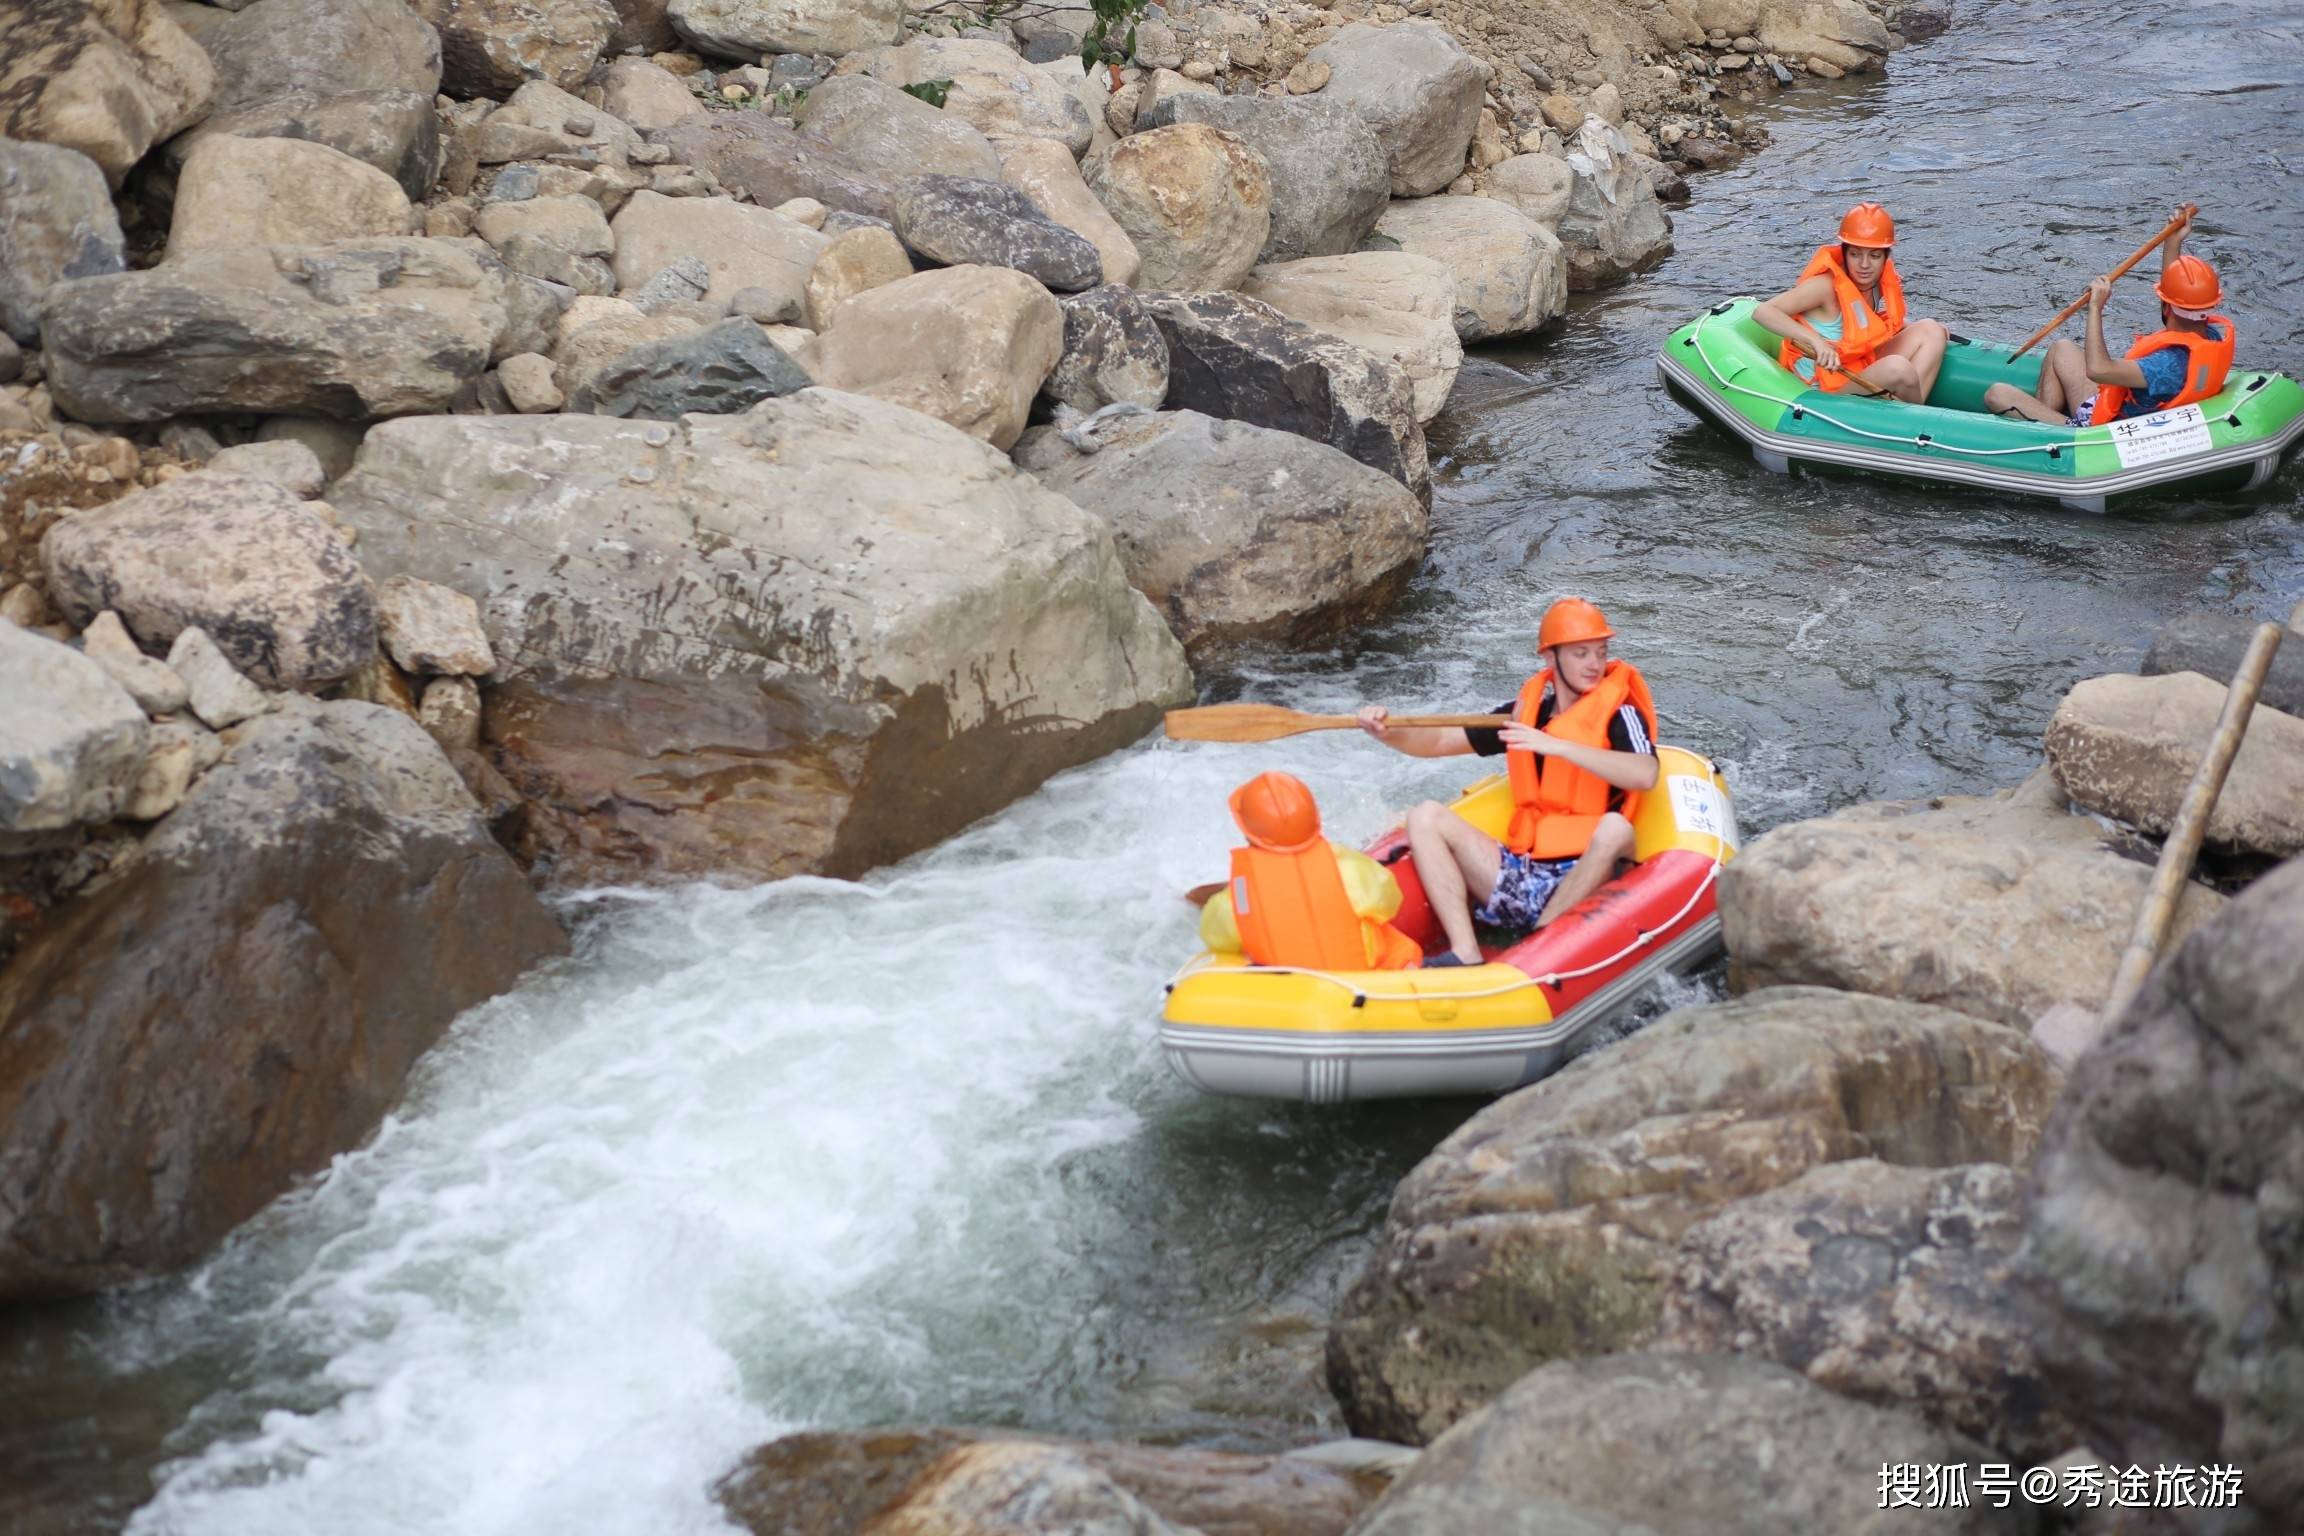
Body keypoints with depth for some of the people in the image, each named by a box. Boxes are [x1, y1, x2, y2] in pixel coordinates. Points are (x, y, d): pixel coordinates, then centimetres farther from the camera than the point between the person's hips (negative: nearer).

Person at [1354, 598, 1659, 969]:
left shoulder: (1619, 712, -2)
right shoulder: (1527, 711, 12)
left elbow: (1645, 775, -23)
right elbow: (1439, 741, 14)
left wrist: (1556, 746, -27)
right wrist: (1389, 733, -7)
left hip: (1581, 883, -5)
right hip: (1519, 878, 5)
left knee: (1615, 828, -34)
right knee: (1427, 816, -7)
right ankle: (1464, 953, -23)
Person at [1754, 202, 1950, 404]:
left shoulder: (1883, 282, 3)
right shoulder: (1826, 285, -20)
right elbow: (1762, 312, -28)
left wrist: (1914, 327, 5)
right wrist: (1815, 340, -40)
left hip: (1862, 375, 9)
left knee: (1930, 331, -1)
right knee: (1897, 368, -30)